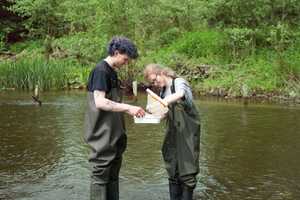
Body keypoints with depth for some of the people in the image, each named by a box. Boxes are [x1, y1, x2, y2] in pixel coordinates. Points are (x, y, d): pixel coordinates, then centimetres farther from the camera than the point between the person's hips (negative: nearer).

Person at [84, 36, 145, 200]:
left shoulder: (112, 72, 15)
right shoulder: (101, 71, -14)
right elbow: (100, 102, -23)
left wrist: (128, 110, 10)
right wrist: (128, 107, -22)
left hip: (113, 133, 10)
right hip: (103, 135, -10)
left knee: (113, 175, 15)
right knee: (101, 176, -2)